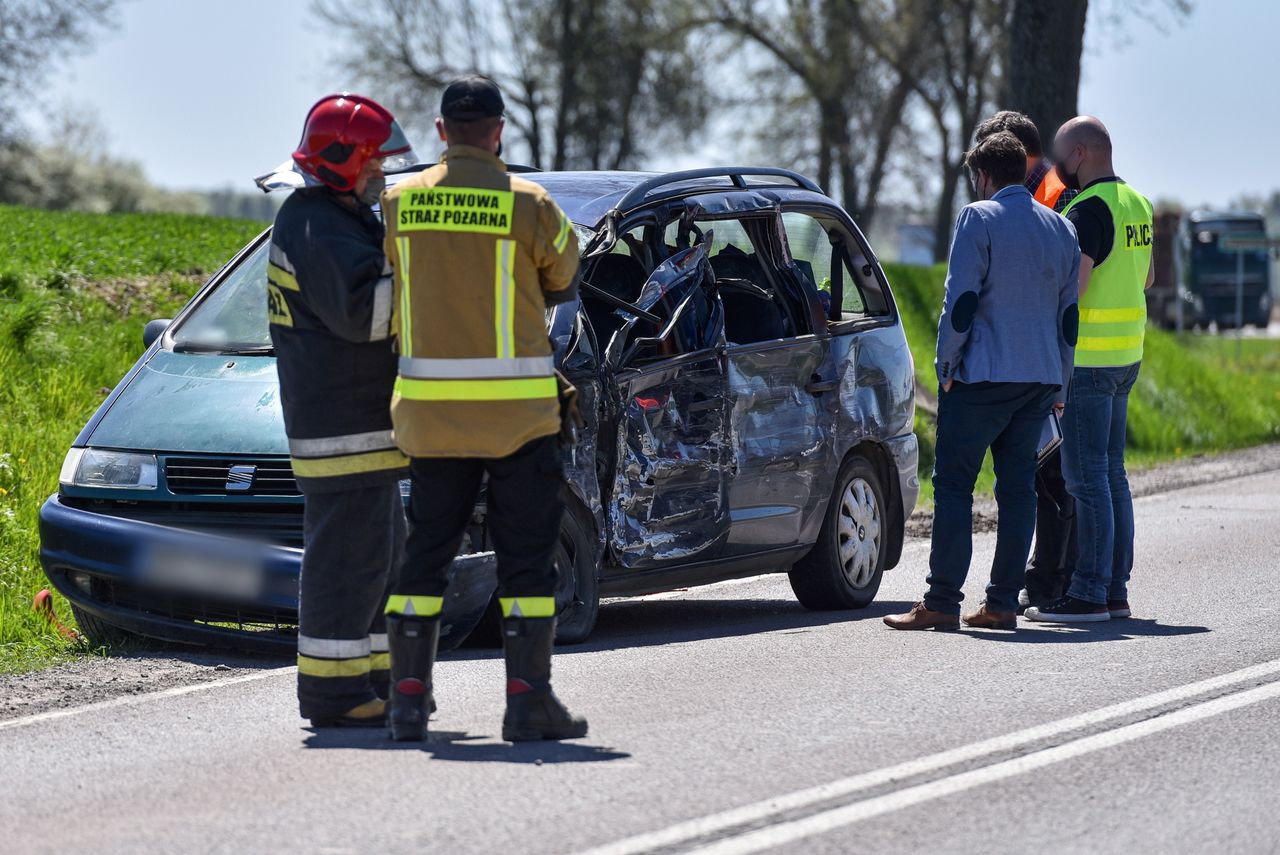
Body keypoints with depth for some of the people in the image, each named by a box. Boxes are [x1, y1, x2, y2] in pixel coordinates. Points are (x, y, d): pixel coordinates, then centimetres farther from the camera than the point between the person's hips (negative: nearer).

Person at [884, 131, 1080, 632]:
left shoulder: (979, 218, -6)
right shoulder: (1061, 229, 14)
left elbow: (961, 299, -12)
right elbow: (1069, 313, 16)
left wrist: (946, 365, -3)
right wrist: (1060, 387, 21)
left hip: (983, 375, -6)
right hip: (1041, 378, 6)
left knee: (954, 484, -3)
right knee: (1017, 487, 7)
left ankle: (942, 602, -7)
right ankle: (1003, 603, 6)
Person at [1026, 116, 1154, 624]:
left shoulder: (1089, 209, -17)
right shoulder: (1135, 204, 13)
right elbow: (1147, 278, 25)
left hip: (1087, 358, -9)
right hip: (1125, 355, 9)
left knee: (1086, 477, -7)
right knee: (1111, 474, 12)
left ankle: (1089, 594, -7)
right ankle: (1115, 589, 14)